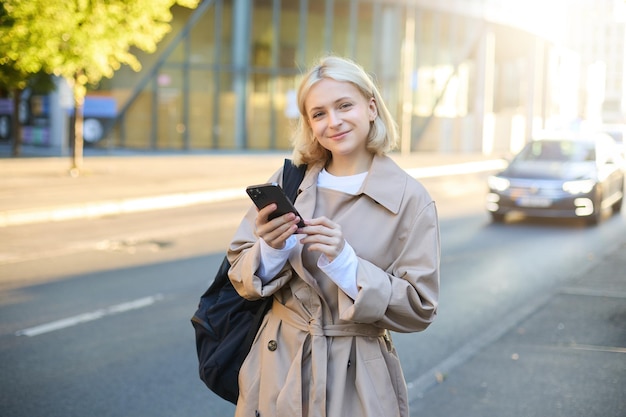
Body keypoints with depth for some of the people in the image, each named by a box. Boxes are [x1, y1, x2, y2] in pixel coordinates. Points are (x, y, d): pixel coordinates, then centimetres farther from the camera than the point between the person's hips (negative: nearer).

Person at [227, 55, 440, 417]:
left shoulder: (410, 199, -9)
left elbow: (420, 308, -10)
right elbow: (241, 275, 2)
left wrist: (345, 263, -21)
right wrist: (271, 251, -19)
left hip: (356, 378, -2)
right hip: (277, 369, 3)